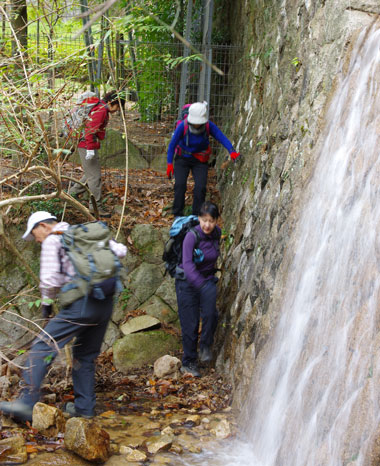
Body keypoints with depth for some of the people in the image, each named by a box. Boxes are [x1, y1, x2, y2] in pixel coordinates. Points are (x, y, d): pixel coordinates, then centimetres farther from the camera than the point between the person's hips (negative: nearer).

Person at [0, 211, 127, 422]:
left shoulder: (51, 241, 2)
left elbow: (50, 280, -7)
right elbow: (120, 251, 19)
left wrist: (46, 303, 10)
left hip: (81, 303, -7)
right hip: (106, 303, 7)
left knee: (42, 347, -7)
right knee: (86, 354, 19)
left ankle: (27, 402, -16)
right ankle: (84, 406, 20)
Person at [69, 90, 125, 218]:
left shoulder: (102, 109, 16)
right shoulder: (101, 111, -16)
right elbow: (90, 129, -24)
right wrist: (90, 148, -28)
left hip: (89, 147, 10)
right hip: (87, 147, -10)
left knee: (91, 174, 19)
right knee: (95, 176, -7)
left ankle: (72, 193, 29)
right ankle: (95, 206, -3)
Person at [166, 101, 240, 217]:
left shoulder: (209, 126, -19)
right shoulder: (183, 126, -23)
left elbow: (222, 138, -25)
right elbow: (172, 144, -14)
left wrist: (232, 152, -43)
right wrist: (169, 164, -15)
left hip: (200, 161, 1)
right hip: (183, 159, -1)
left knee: (200, 187, -10)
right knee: (180, 185, -15)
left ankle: (197, 215, 4)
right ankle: (178, 214, -1)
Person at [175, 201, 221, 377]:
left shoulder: (217, 233, -5)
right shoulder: (191, 236, -22)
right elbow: (187, 264, -34)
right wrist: (202, 285, -48)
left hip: (208, 279, 4)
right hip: (187, 282, -4)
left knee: (210, 314, -22)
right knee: (190, 324, -3)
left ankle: (205, 346, 3)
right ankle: (188, 363, 13)